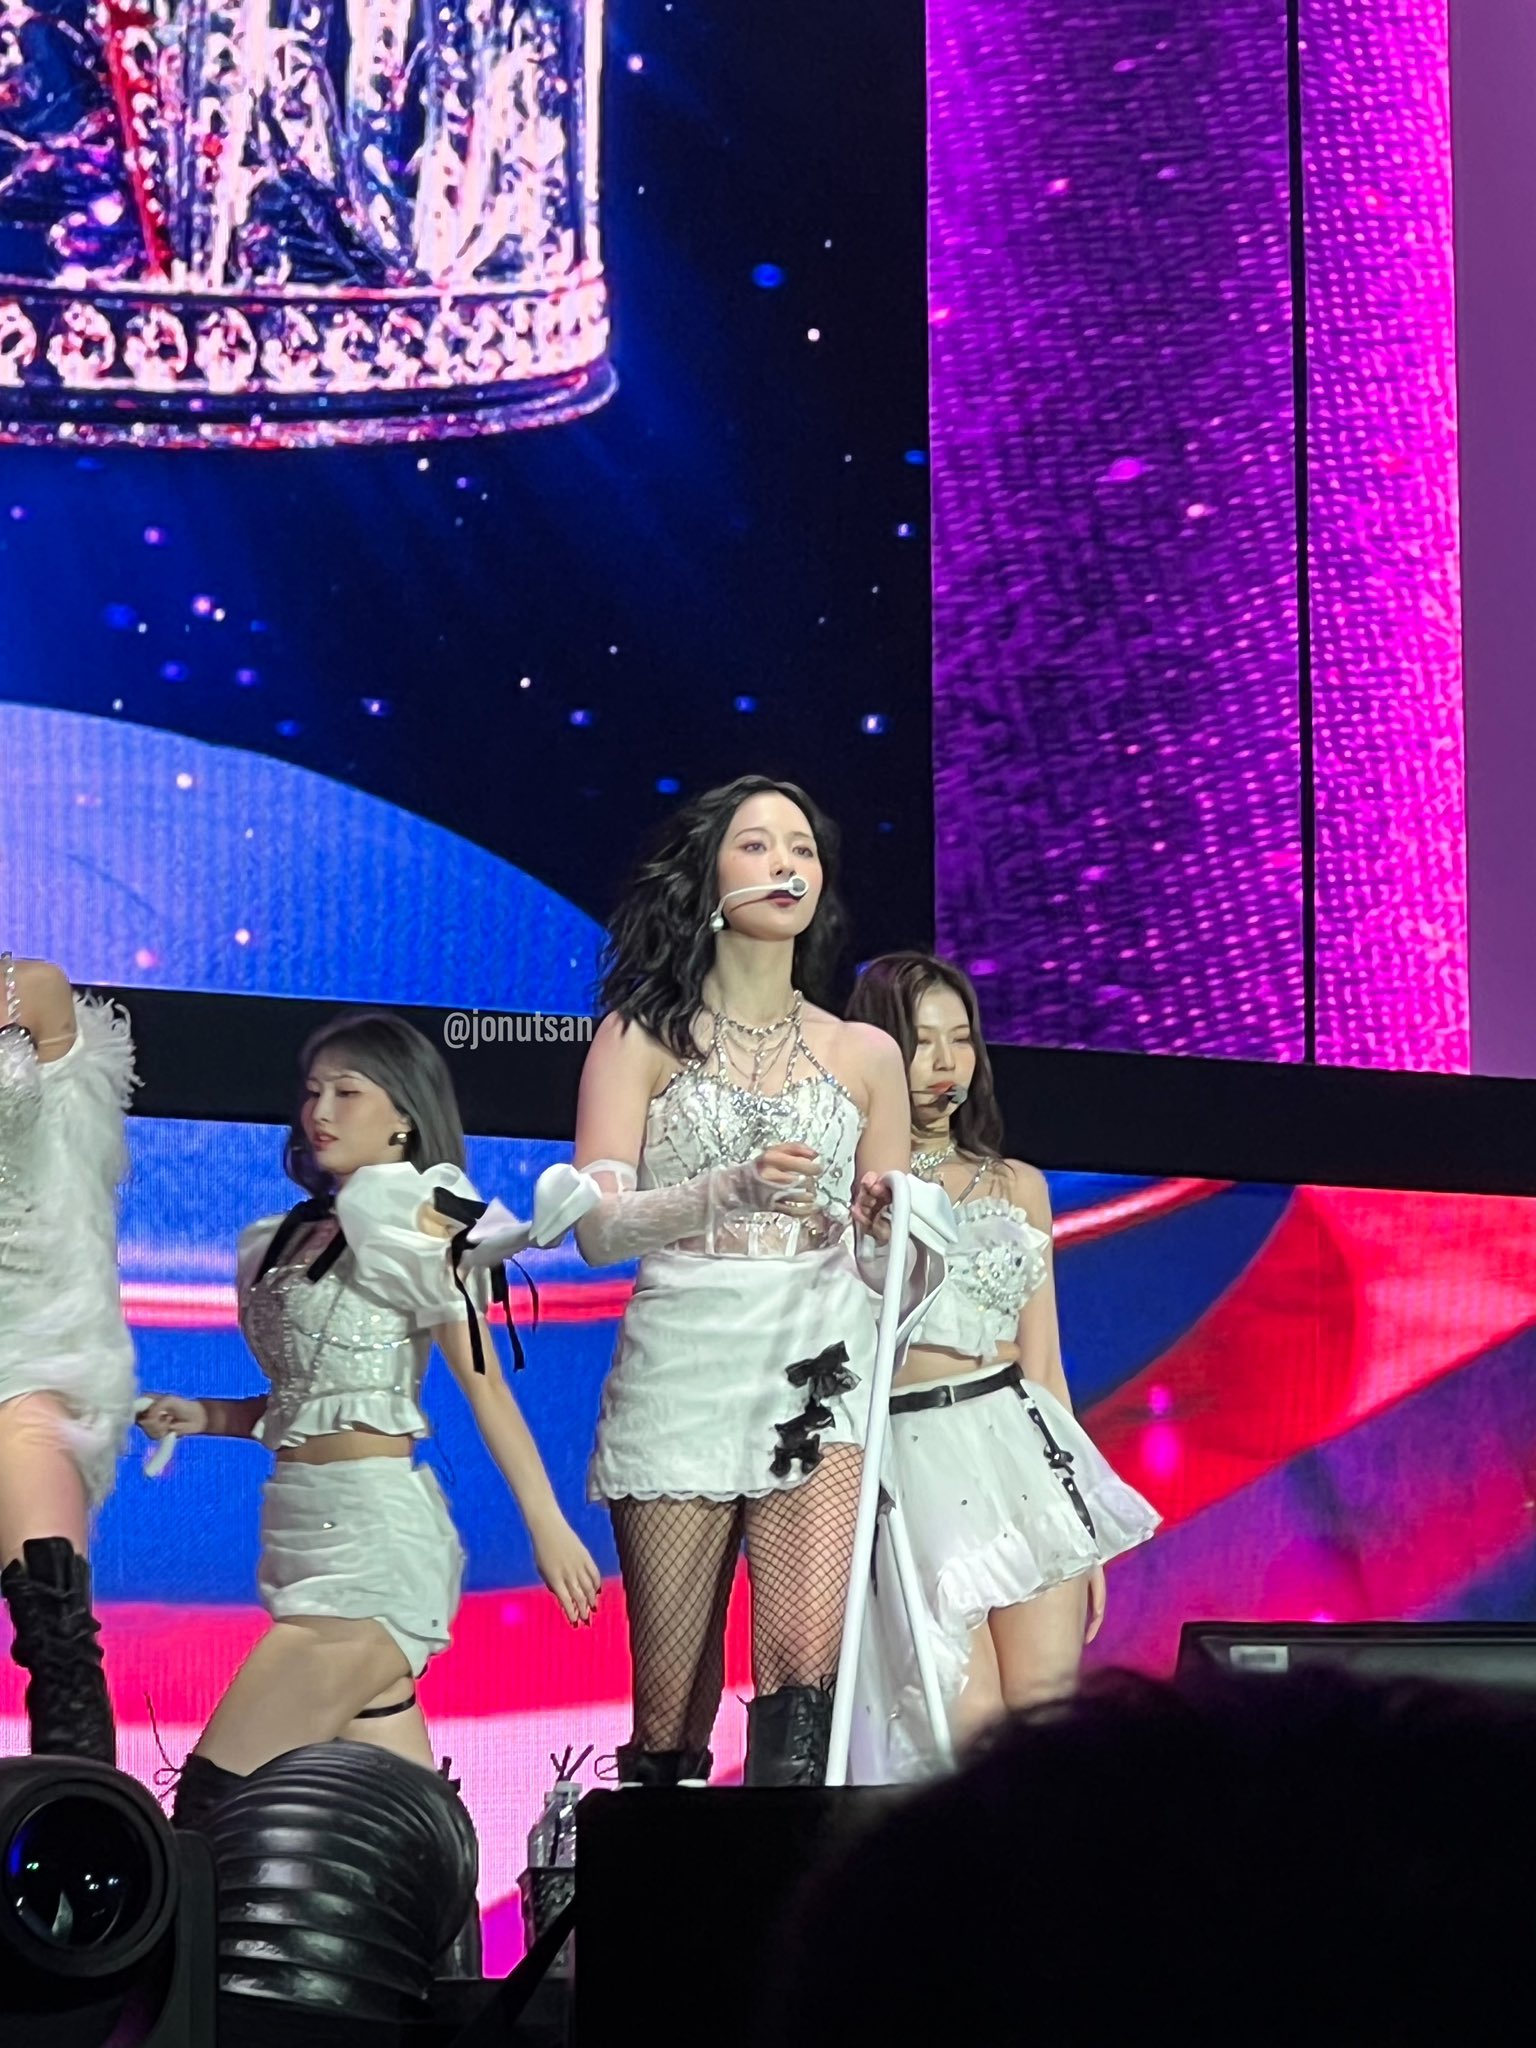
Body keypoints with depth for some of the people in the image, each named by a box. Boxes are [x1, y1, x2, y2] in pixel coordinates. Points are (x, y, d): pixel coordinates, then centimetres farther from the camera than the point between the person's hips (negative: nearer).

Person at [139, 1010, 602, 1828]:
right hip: (303, 1528, 8)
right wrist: (204, 1417, 5)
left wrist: (547, 1525, -14)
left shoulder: (414, 1221, -4)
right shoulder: (294, 1237, 17)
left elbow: (484, 1385, -9)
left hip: (370, 1527, -8)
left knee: (215, 1793, -12)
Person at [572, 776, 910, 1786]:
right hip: (679, 1368, -1)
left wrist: (888, 1226, -6)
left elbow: (893, 1268, 18)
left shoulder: (864, 1054, 15)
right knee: (669, 1714, 1)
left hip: (818, 1372, 1)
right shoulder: (641, 1037, 8)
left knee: (803, 1664, -20)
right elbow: (598, 1227, -4)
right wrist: (728, 1190, -20)